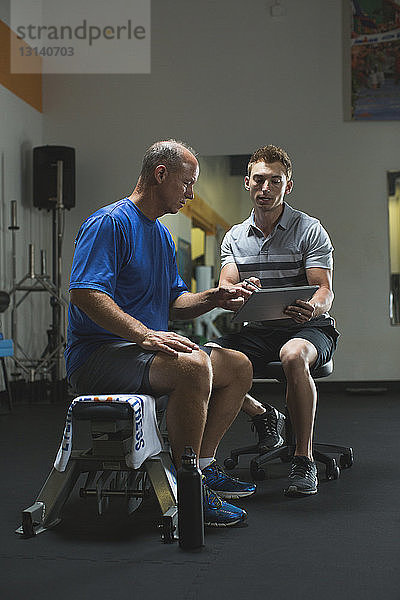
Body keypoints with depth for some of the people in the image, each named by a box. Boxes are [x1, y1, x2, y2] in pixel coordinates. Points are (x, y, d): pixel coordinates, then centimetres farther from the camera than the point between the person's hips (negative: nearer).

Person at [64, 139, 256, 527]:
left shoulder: (161, 234, 19)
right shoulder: (111, 222, -11)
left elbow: (174, 303, 20)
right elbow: (85, 294, -24)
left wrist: (212, 299, -1)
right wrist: (146, 335, -33)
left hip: (142, 349, 10)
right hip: (98, 356, -10)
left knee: (238, 366, 6)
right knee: (192, 364, -34)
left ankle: (203, 465, 3)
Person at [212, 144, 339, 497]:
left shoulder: (310, 230, 0)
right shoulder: (235, 237, 11)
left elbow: (324, 291, -9)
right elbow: (224, 287, -1)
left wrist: (312, 308, -35)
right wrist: (236, 291, -28)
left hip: (310, 327, -3)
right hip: (258, 330, 4)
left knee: (293, 356, -40)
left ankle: (304, 460, -24)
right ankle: (262, 416, 3)